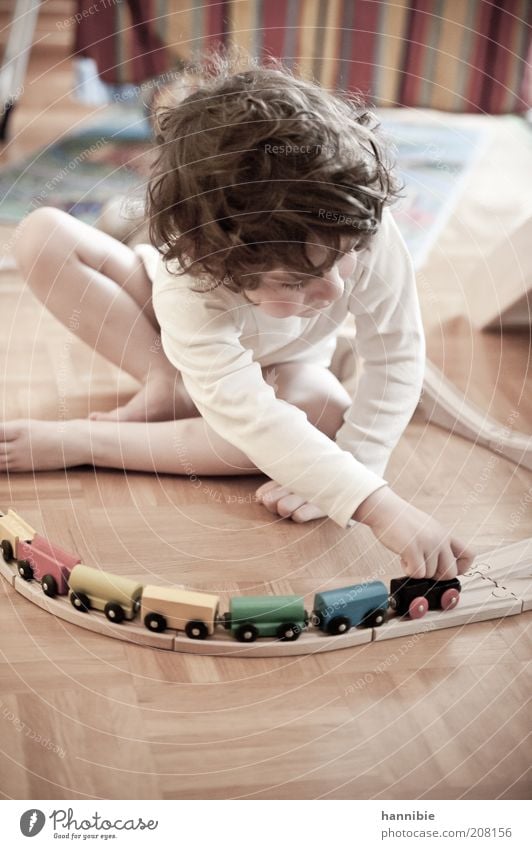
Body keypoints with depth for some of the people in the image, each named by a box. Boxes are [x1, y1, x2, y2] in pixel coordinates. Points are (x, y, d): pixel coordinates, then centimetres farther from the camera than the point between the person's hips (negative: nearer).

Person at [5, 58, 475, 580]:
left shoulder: (366, 230, -38)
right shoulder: (188, 287, -43)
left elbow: (396, 359, -27)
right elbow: (251, 420, -47)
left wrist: (342, 470, -34)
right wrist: (381, 509, -55)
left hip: (279, 363, 2)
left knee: (330, 414, -37)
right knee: (43, 235, -23)